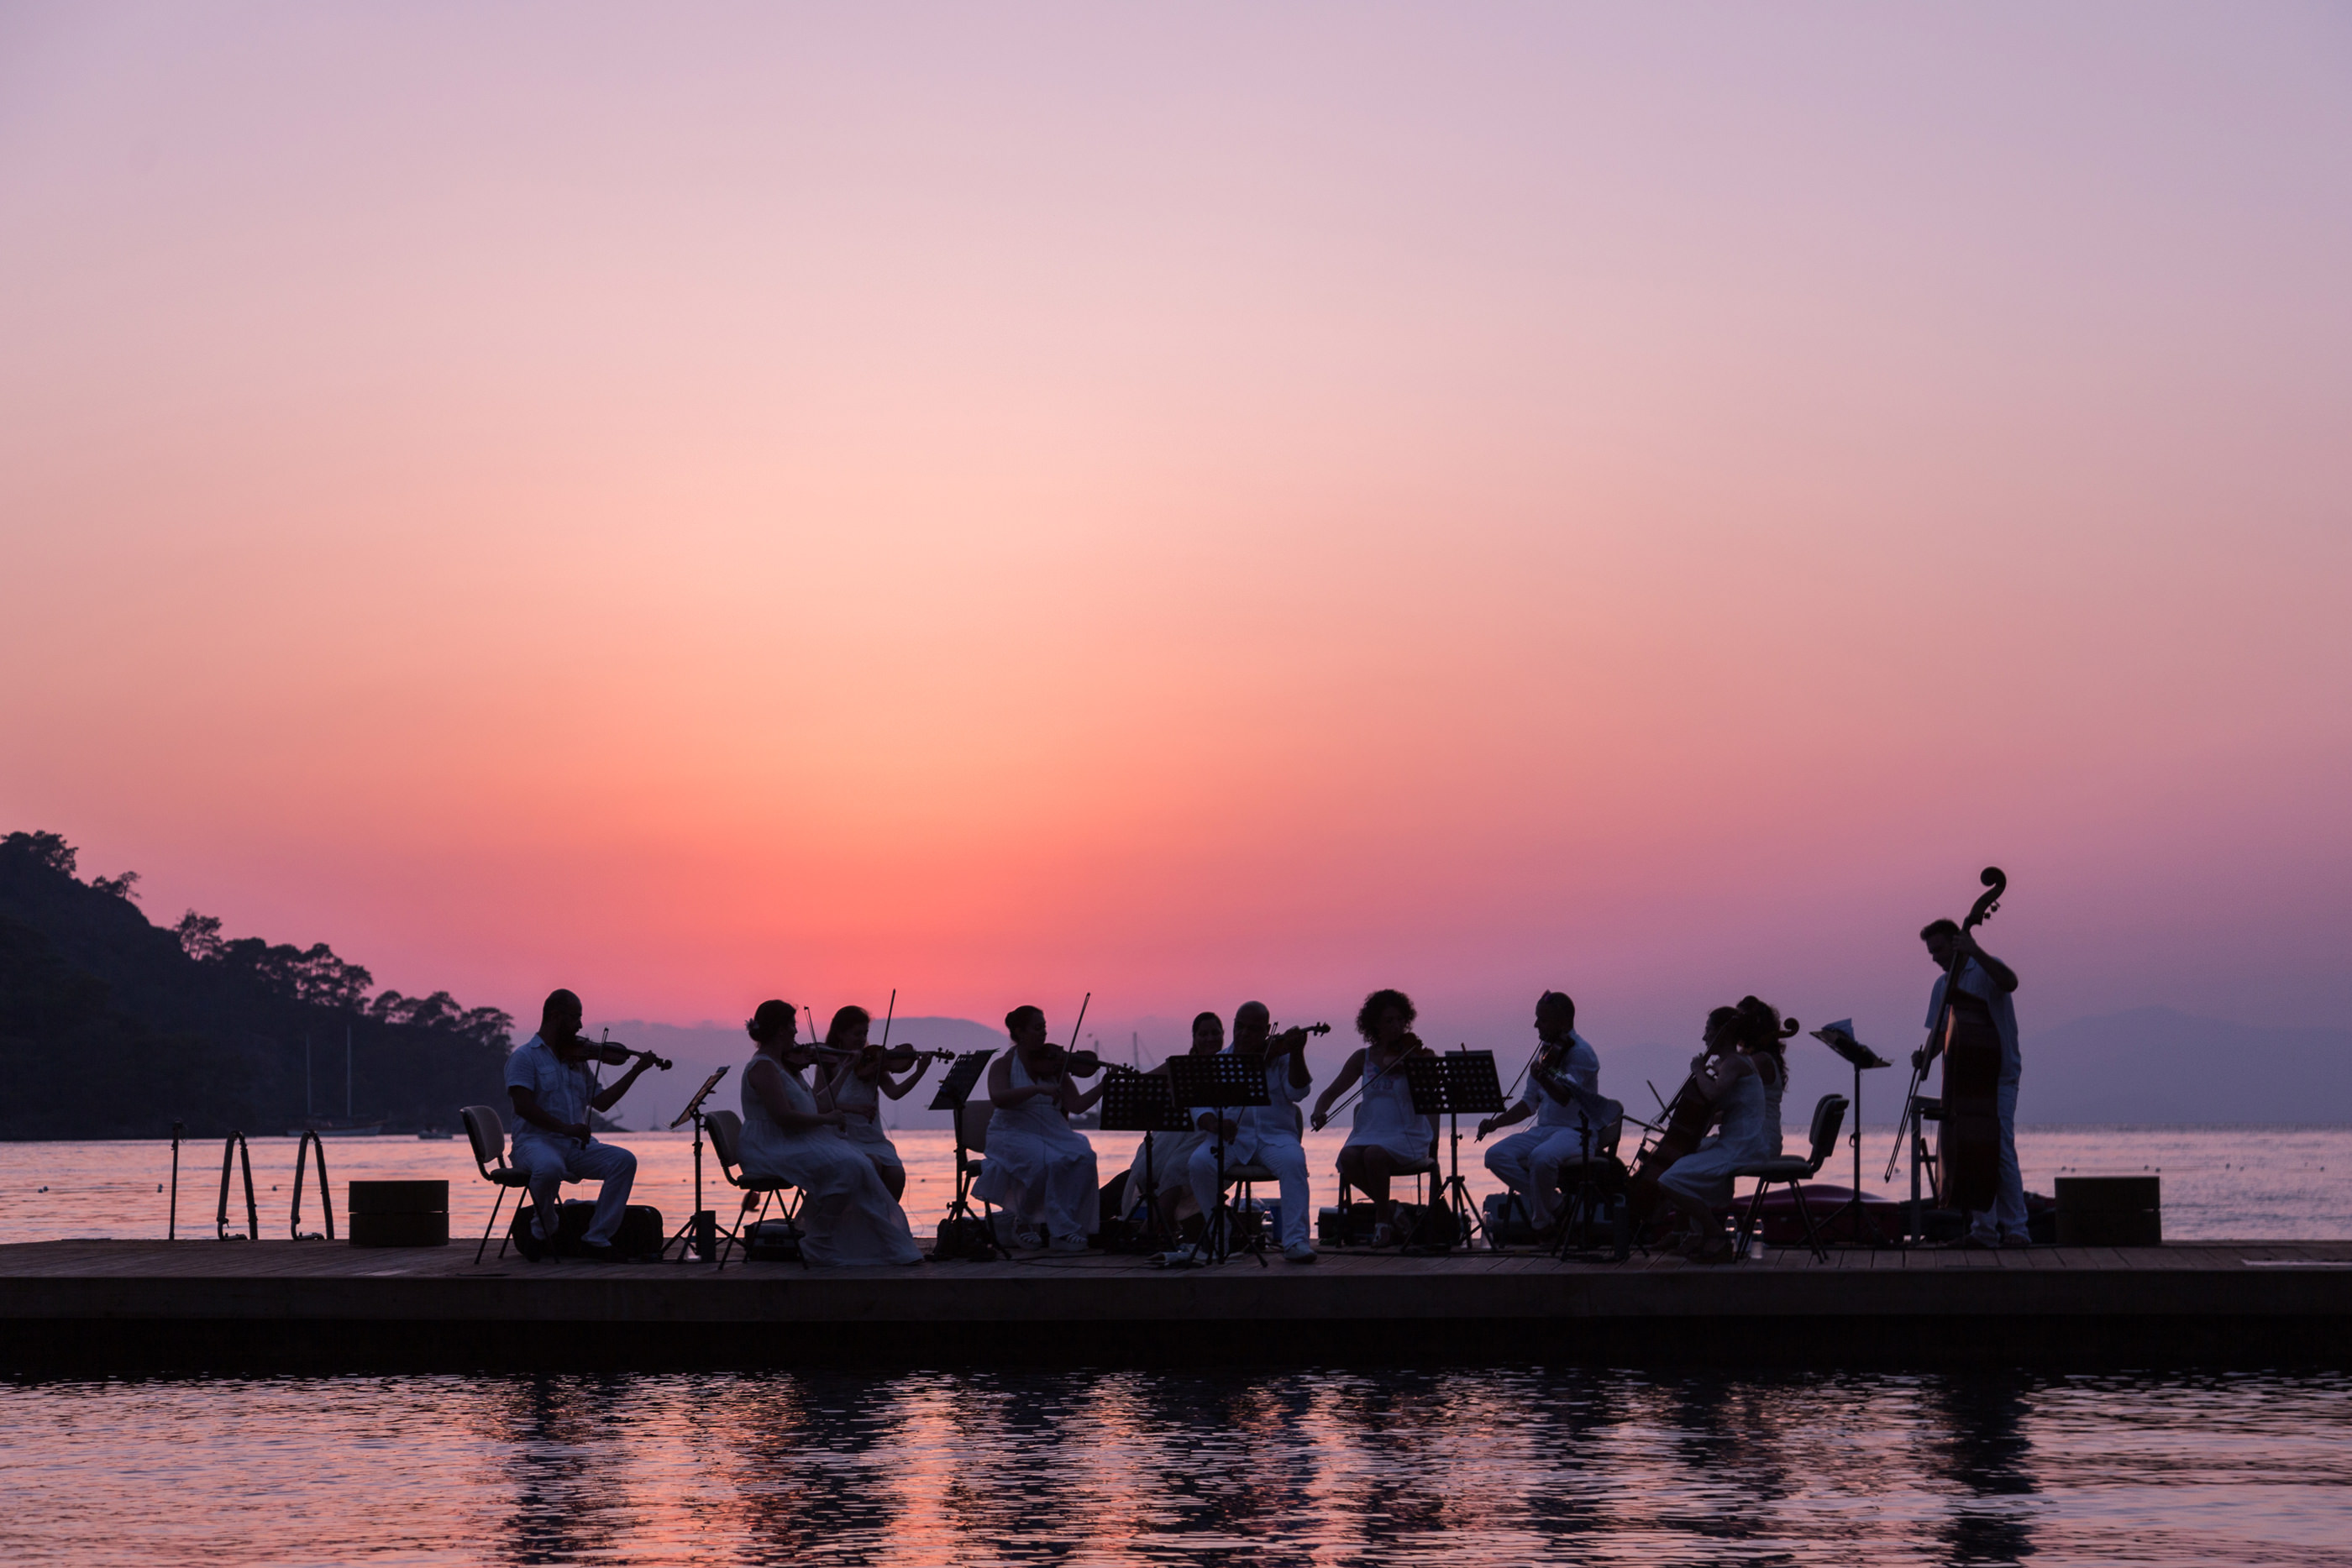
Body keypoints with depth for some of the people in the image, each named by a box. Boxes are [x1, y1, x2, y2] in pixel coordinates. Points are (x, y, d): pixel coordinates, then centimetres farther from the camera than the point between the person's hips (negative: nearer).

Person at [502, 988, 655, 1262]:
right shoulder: (526, 1056, -1)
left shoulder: (577, 1059, 20)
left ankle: (596, 1239, -15)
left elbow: (601, 1102, 17)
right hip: (536, 1140, -6)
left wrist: (635, 1071, 11)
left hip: (576, 1146, 6)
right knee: (549, 1167, -41)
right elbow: (522, 1106, -15)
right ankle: (542, 1232, -11)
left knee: (624, 1161, -18)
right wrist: (565, 1128, -23)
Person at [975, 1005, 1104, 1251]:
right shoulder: (1004, 1065, -1)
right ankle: (1023, 1221, -9)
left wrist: (1104, 1086, -9)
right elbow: (998, 1097, -21)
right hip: (1013, 1135, -4)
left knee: (1083, 1157, -26)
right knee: (1043, 1162, -35)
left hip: (1052, 1133, 4)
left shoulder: (1051, 1064, 11)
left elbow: (1076, 1104, 4)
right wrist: (1038, 1088, -27)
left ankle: (1060, 1228, -20)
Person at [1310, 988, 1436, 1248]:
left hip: (1408, 1138, -3)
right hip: (1371, 1132, 3)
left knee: (1374, 1154, -34)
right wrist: (1320, 1111, -9)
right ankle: (1386, 1208, -6)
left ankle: (1383, 1219, -14)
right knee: (1348, 1157, -29)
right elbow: (1332, 1092, 11)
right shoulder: (1364, 1058, 10)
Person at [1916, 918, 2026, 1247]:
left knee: (2001, 1151, -11)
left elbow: (2010, 982, -28)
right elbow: (1941, 1032, 17)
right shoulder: (1942, 985, 15)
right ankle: (1984, 1227, 10)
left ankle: (2015, 1229, -7)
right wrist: (1926, 1054, -3)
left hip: (1998, 1077, -7)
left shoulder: (1984, 969, -5)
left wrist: (1976, 953, -35)